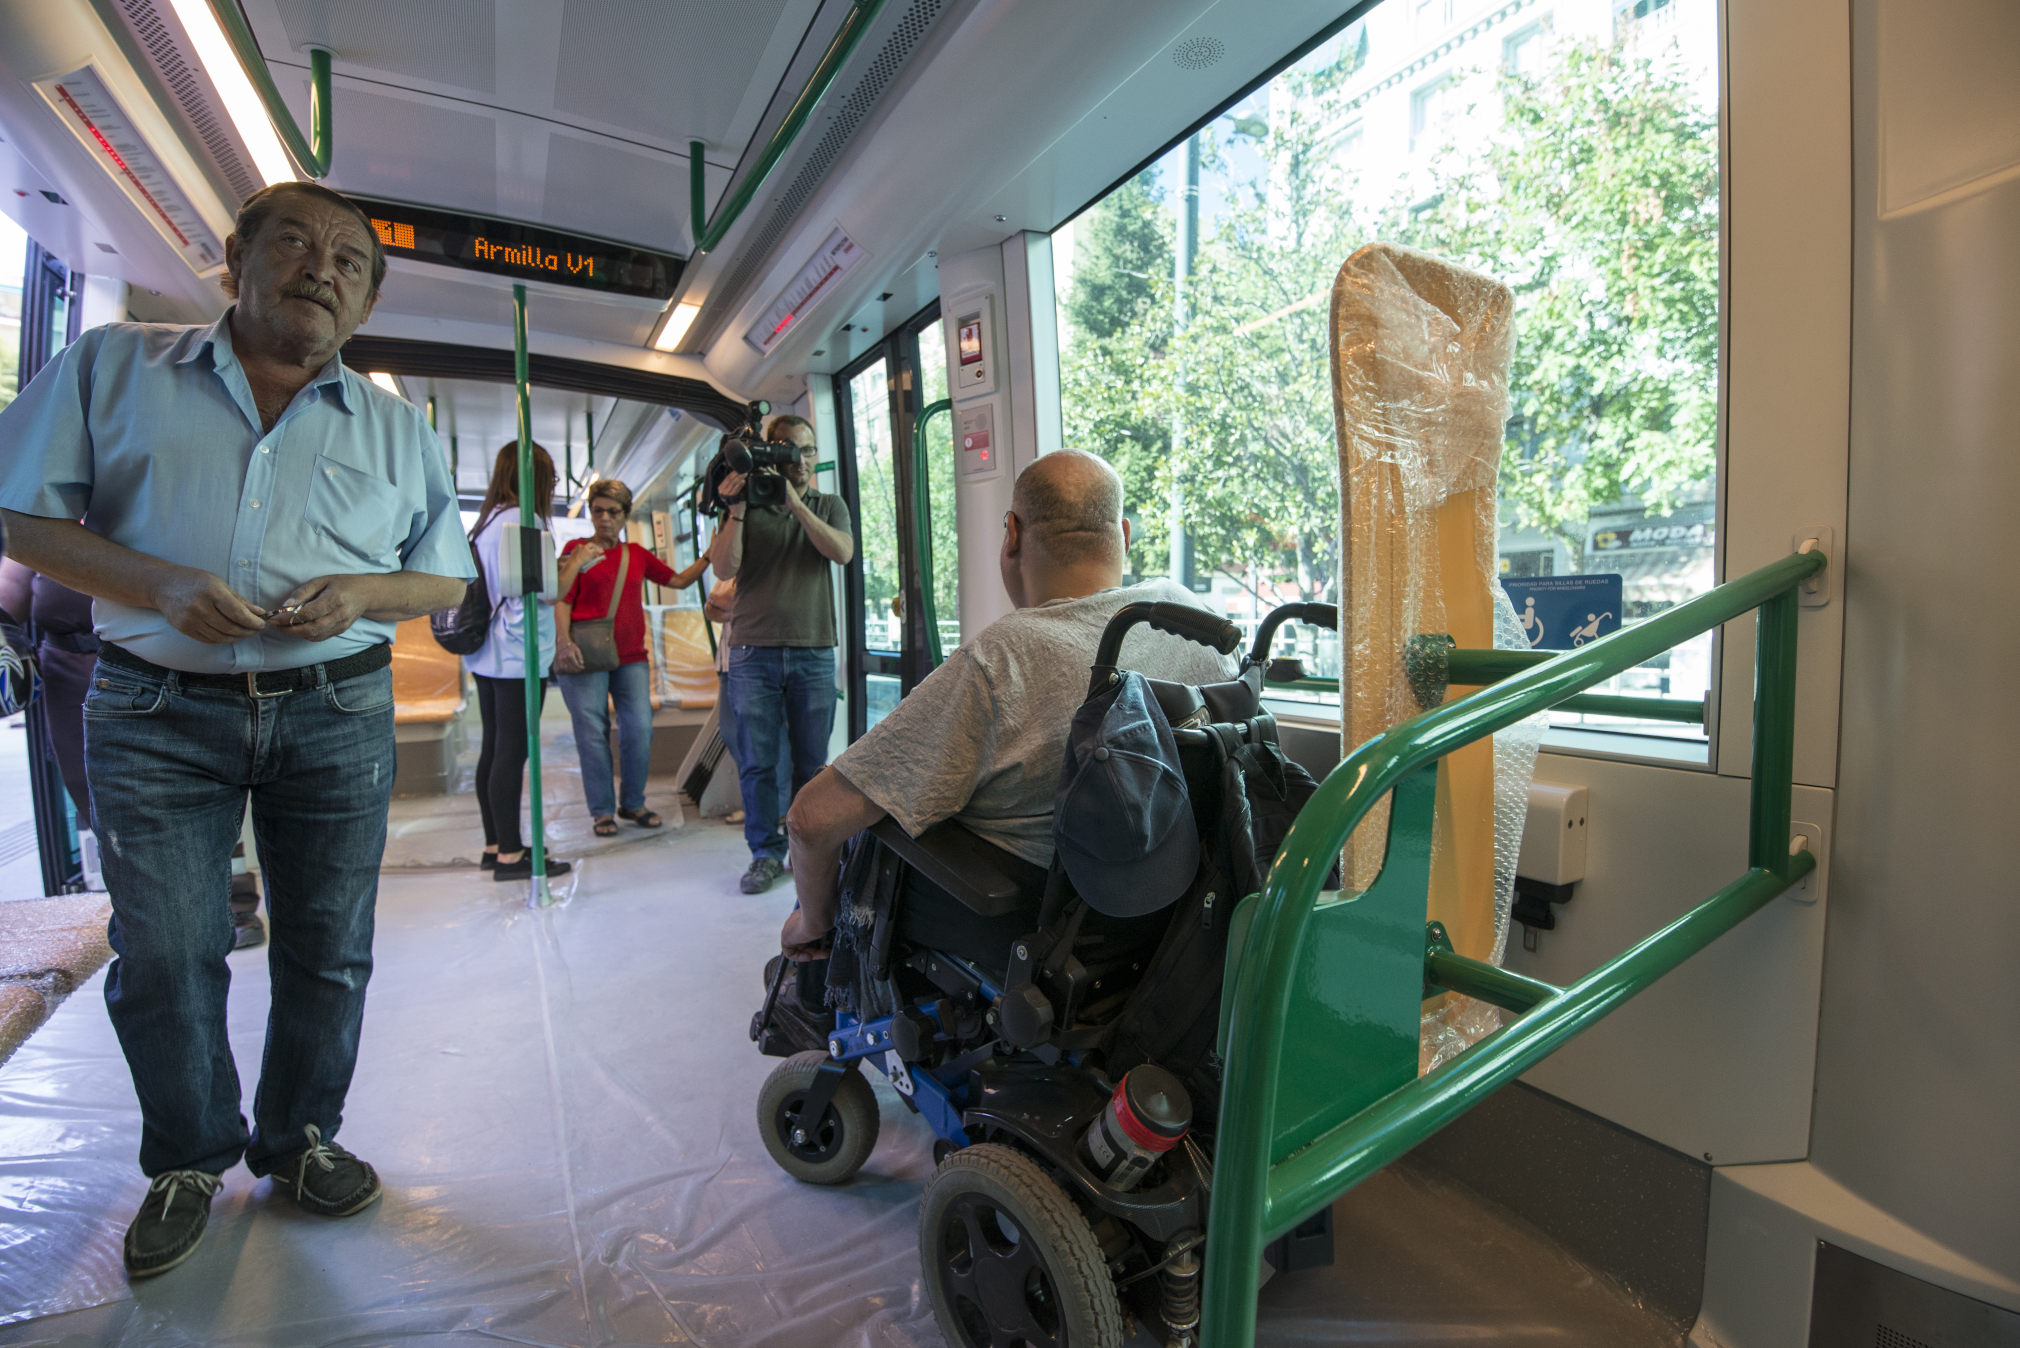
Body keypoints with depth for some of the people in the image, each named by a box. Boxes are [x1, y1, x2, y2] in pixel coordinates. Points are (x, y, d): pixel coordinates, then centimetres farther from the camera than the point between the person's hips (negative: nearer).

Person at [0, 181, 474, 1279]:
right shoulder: (112, 366, 7)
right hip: (155, 713, -1)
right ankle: (189, 1160, 29)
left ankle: (298, 1137, 30)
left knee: (328, 950, 9)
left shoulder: (395, 426, 10)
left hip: (337, 711, 1)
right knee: (163, 956, 6)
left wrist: (363, 592, -11)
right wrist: (160, 585, -15)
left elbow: (448, 577, 9)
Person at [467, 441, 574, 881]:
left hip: (487, 654, 10)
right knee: (512, 753, -6)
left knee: (494, 749, 13)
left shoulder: (486, 521, 16)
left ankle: (495, 844, 21)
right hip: (518, 657, -10)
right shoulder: (523, 520, -13)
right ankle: (510, 855, 0)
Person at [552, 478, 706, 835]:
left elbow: (678, 580, 18)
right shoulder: (577, 549, 3)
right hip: (586, 658, -3)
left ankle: (633, 803, 19)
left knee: (639, 730, 2)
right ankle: (602, 811, 12)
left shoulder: (637, 554, 13)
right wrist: (565, 641, -17)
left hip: (631, 657, 4)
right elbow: (562, 600, -4)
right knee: (593, 734, 1)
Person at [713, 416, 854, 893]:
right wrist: (736, 509, -14)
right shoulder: (748, 505, 8)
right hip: (754, 652, 0)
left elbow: (842, 552, -8)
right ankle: (766, 853, 12)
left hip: (815, 652, 1)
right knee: (756, 761, 1)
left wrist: (795, 503, -14)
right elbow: (725, 569, -3)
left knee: (812, 762, 4)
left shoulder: (829, 506, 12)